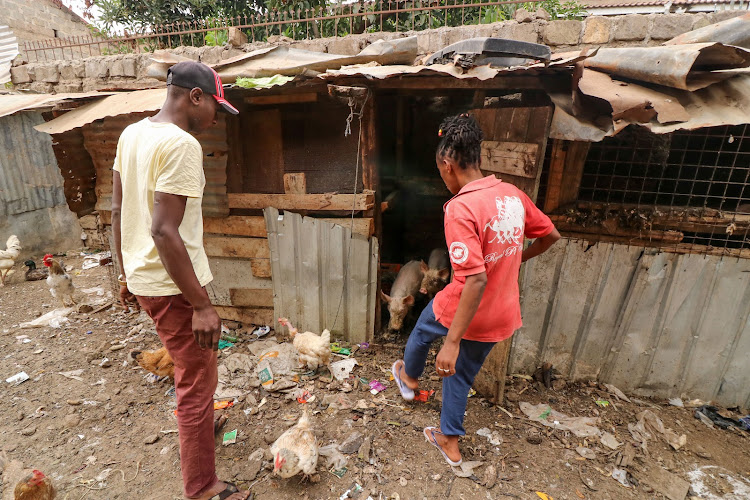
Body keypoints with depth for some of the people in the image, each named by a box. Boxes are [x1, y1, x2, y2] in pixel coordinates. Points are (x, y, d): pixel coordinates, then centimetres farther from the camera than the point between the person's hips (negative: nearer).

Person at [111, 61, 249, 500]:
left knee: (191, 367, 30)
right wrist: (202, 305, -23)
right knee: (198, 381, 6)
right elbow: (164, 232, -27)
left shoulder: (131, 133, 7)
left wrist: (128, 273, 20)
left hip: (141, 278, 10)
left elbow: (119, 211, 12)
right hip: (173, 285, -9)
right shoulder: (181, 144, -21)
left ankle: (199, 421, 56)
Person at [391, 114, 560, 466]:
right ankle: (450, 443, 42)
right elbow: (551, 235, 9)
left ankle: (409, 378, 57)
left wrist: (452, 342, -28)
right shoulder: (513, 194, -4)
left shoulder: (460, 209, -27)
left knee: (422, 331, 28)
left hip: (466, 311, -6)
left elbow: (475, 280, -33)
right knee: (461, 374, 25)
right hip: (503, 315, 6)